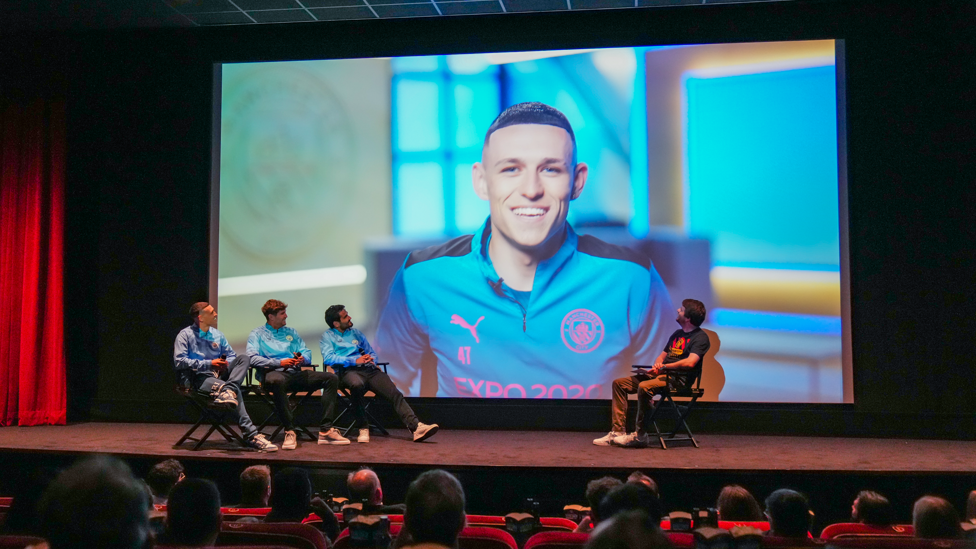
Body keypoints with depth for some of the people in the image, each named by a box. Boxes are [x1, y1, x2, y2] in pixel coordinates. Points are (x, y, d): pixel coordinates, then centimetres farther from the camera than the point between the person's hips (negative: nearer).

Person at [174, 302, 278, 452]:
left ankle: (227, 392, -46)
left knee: (244, 358, -22)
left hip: (219, 374, 6)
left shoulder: (217, 334, 24)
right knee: (235, 392, -33)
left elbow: (231, 355, 22)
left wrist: (225, 363, -4)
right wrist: (209, 364, -13)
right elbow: (179, 361, -8)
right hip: (198, 377, -6)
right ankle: (251, 435, -40)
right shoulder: (185, 335, 4)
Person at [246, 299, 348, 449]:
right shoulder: (257, 334, 12)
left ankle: (325, 430, -22)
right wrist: (279, 363, -14)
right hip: (273, 373, -6)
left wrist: (303, 359, -5)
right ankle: (289, 431, -35)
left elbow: (307, 353, 20)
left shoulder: (291, 333, 28)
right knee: (277, 381, -44)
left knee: (331, 378, -15)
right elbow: (252, 358, -5)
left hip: (295, 373, 6)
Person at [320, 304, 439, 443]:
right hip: (348, 371, -5)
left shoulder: (356, 333, 29)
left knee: (395, 393, -20)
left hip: (368, 369, 5)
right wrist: (355, 360, -12)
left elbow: (371, 352, 29)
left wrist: (372, 360, 3)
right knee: (357, 384, -41)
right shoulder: (327, 336, 13)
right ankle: (363, 429, -26)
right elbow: (328, 358, -4)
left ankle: (415, 427, -35)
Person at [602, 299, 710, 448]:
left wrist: (664, 366, -15)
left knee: (644, 387, -36)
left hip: (680, 379, -9)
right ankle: (617, 432, -6)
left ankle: (640, 436, -24)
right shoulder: (677, 334, 22)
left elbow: (690, 362, -22)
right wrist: (656, 366, 3)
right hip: (662, 374, 10)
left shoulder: (700, 337, -6)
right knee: (619, 383, 0)